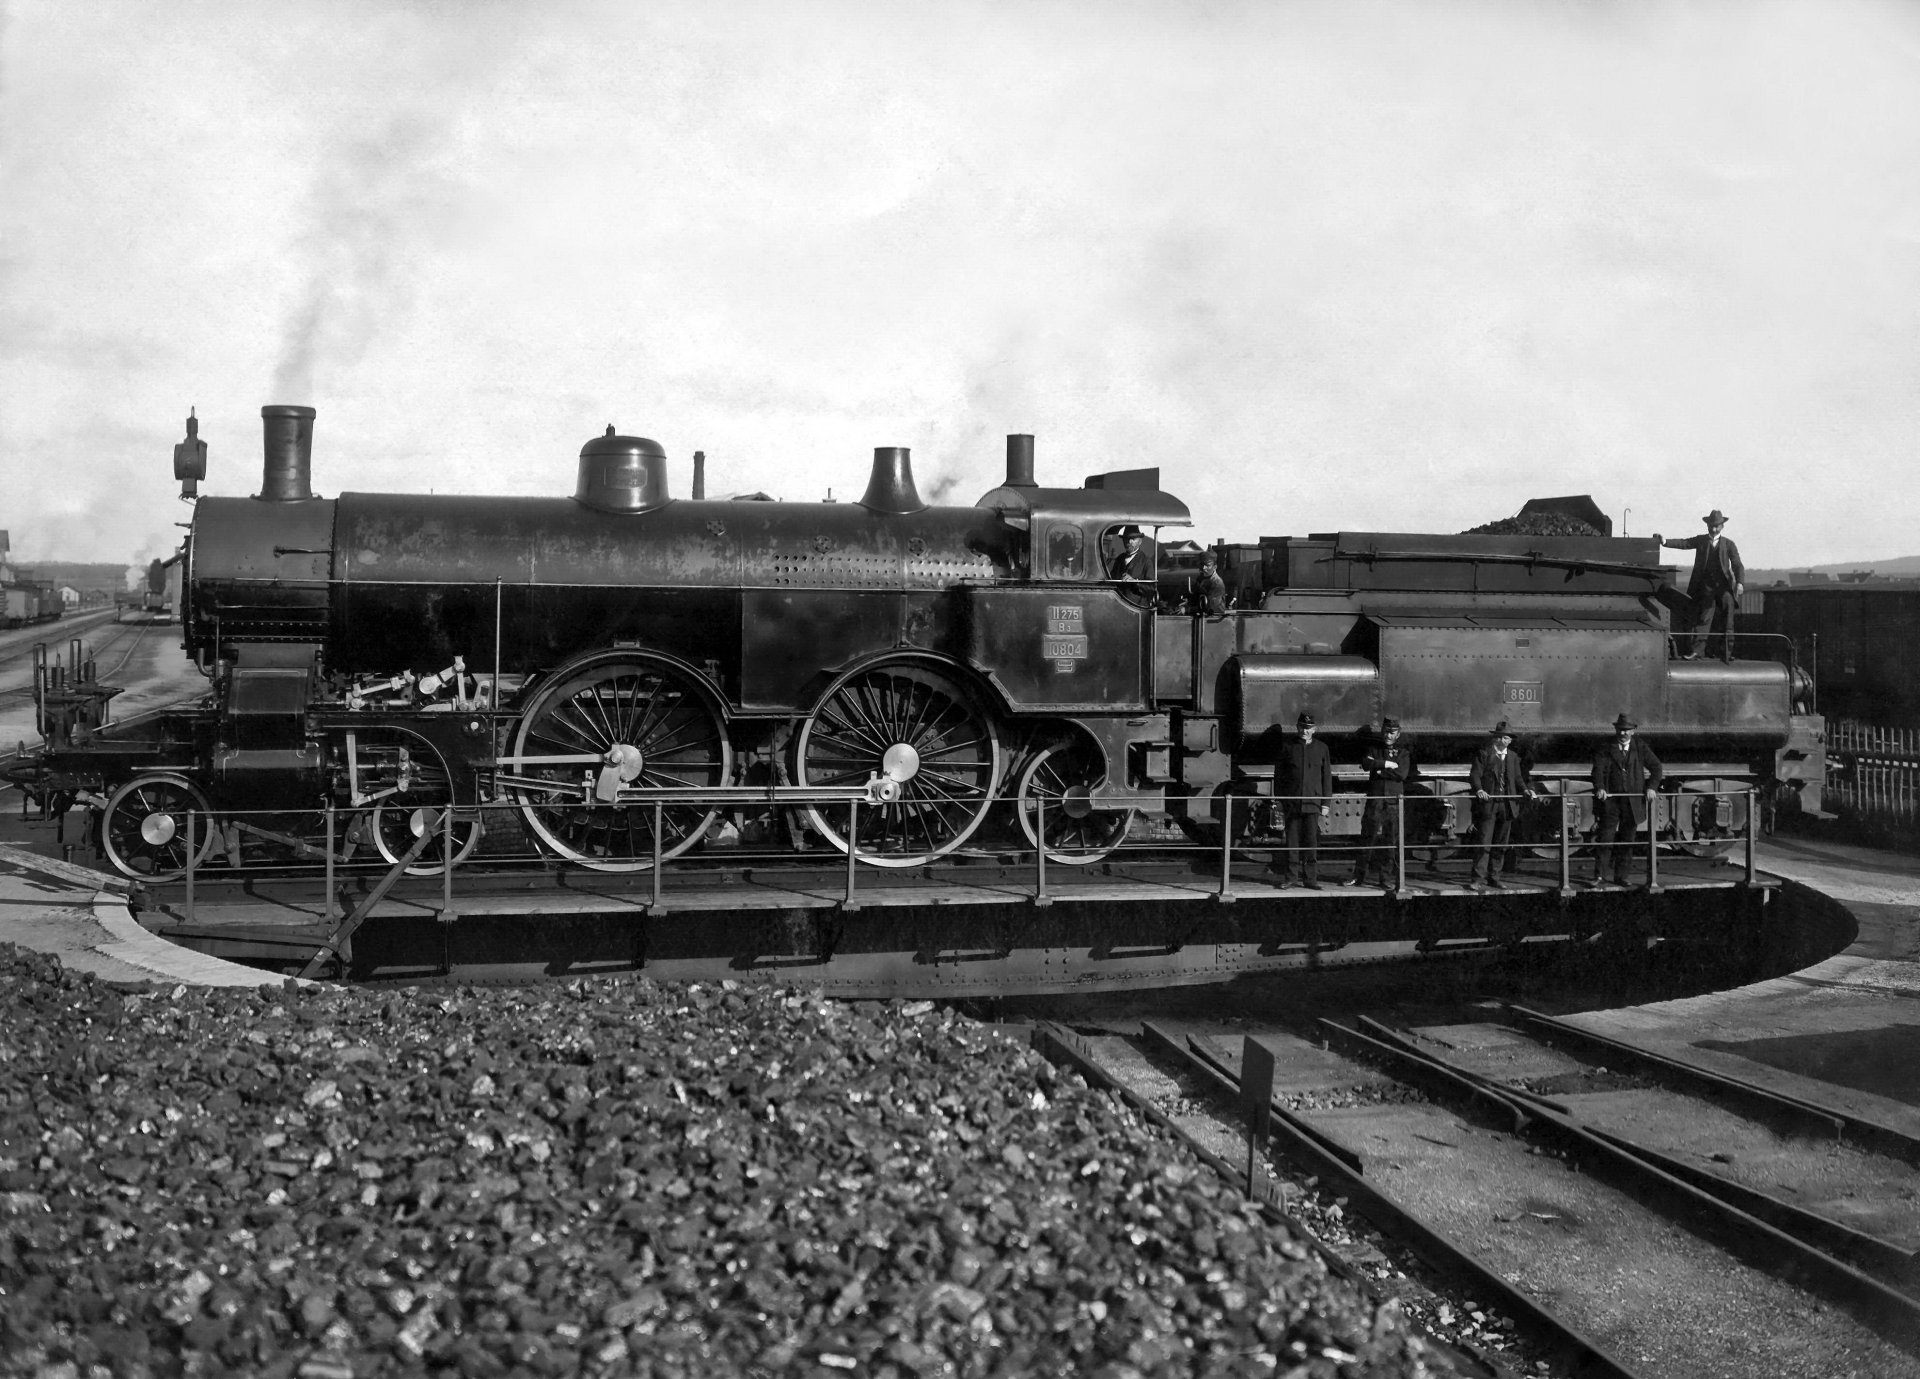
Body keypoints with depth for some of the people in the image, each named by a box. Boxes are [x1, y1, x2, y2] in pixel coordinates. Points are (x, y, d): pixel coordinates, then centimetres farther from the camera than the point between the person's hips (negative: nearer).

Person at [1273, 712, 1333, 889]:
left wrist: (1326, 803, 4)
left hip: (1313, 803, 0)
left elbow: (1327, 777, 9)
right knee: (1292, 841, 2)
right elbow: (1279, 775, 8)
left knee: (1312, 841, -4)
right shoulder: (1287, 746, 6)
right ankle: (1290, 876, 11)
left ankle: (1310, 878, 1)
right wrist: (1279, 799, 3)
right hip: (1292, 801, 0)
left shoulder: (1321, 748, 8)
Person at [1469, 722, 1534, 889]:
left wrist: (1525, 790, -1)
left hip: (1507, 805, 5)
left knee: (1501, 845, 9)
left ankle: (1493, 878, 17)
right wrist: (1479, 789, -25)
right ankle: (1477, 878, -8)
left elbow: (1517, 778, 18)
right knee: (1484, 843, -9)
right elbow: (1475, 775, -7)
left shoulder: (1513, 757, 14)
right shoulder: (1483, 754, 0)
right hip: (1488, 804, -5)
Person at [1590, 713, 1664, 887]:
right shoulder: (1606, 750, 0)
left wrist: (1651, 786, -7)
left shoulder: (1640, 748, 8)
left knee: (1627, 841, 7)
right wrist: (1599, 788, -30)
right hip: (1610, 799, -3)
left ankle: (1620, 876, 15)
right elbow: (1598, 769, -12)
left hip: (1633, 801, 3)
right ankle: (1598, 876, -2)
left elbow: (1656, 767, 9)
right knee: (1605, 838, -7)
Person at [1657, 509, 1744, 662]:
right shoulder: (1700, 541, 10)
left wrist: (1740, 583, -15)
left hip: (1724, 586, 0)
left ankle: (1726, 654, 8)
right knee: (1703, 618, -7)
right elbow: (1683, 543, -3)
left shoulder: (1729, 545, 8)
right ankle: (1696, 651, -10)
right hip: (1706, 586, 0)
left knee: (1727, 623, 1)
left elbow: (1737, 565, 1)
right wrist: (1664, 542, -19)